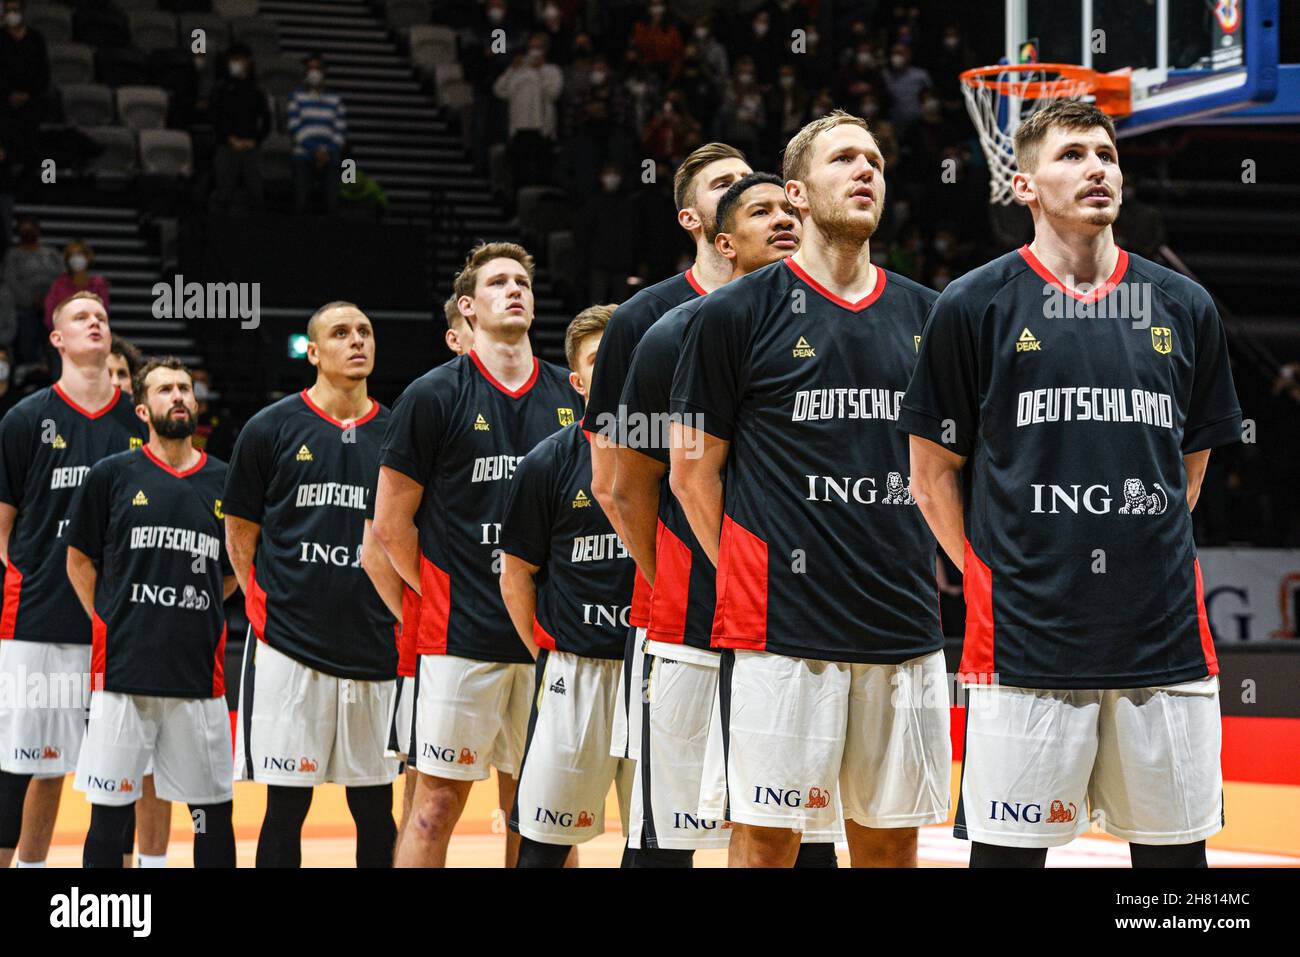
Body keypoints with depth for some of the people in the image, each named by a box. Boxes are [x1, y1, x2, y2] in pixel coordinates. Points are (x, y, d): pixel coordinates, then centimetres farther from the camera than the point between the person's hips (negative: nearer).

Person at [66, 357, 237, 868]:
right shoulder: (111, 475, 2)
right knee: (109, 816, 1)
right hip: (123, 672, -2)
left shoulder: (224, 481, 8)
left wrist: (191, 613, 11)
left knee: (214, 815, 5)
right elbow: (79, 561, 9)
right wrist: (109, 625, 3)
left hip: (200, 673, 2)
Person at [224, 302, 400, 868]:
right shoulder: (271, 429, 2)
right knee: (287, 805, -1)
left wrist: (396, 614, 7)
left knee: (376, 810, 6)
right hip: (289, 645, -3)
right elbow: (241, 533, 8)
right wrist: (265, 607, 2)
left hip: (375, 649, 3)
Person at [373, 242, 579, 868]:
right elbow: (391, 523, 0)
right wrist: (437, 595, 3)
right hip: (461, 636, -4)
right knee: (440, 800, -2)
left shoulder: (569, 397, 10)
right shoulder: (433, 395, -3)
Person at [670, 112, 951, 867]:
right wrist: (756, 578, 4)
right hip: (781, 629, -4)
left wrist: (912, 568, 14)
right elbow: (692, 471, 3)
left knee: (891, 840, 8)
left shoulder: (925, 315, 11)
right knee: (767, 837, -3)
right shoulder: (737, 314, -1)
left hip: (905, 629, 4)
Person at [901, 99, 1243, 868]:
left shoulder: (1184, 307, 9)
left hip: (1165, 639, 3)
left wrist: (1136, 563, 13)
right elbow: (934, 476, 5)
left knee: (1176, 849, 7)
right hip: (1026, 640, -3)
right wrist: (996, 578, 2)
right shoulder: (975, 306, 0)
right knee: (1008, 849, 1)